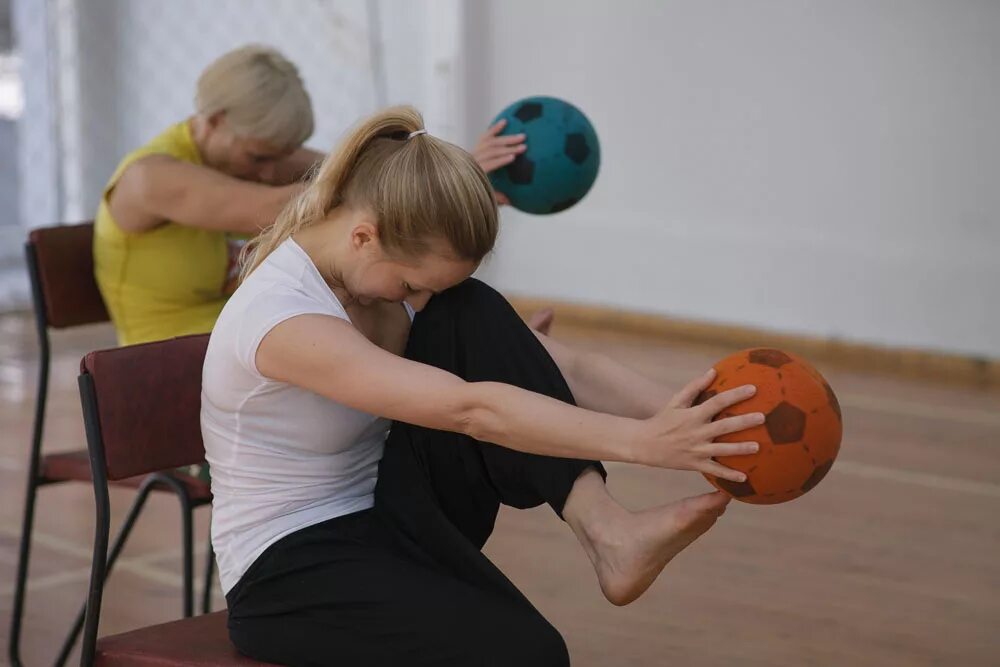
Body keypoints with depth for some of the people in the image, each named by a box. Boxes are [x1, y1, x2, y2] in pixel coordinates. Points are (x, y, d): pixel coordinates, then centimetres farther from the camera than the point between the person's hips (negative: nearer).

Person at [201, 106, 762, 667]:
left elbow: (565, 369, -9)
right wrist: (643, 442, -42)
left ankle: (604, 529, -25)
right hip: (291, 569, -8)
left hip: (393, 524, 8)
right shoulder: (280, 318, -27)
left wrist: (686, 422, -24)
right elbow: (468, 410, -37)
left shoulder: (405, 273, -3)